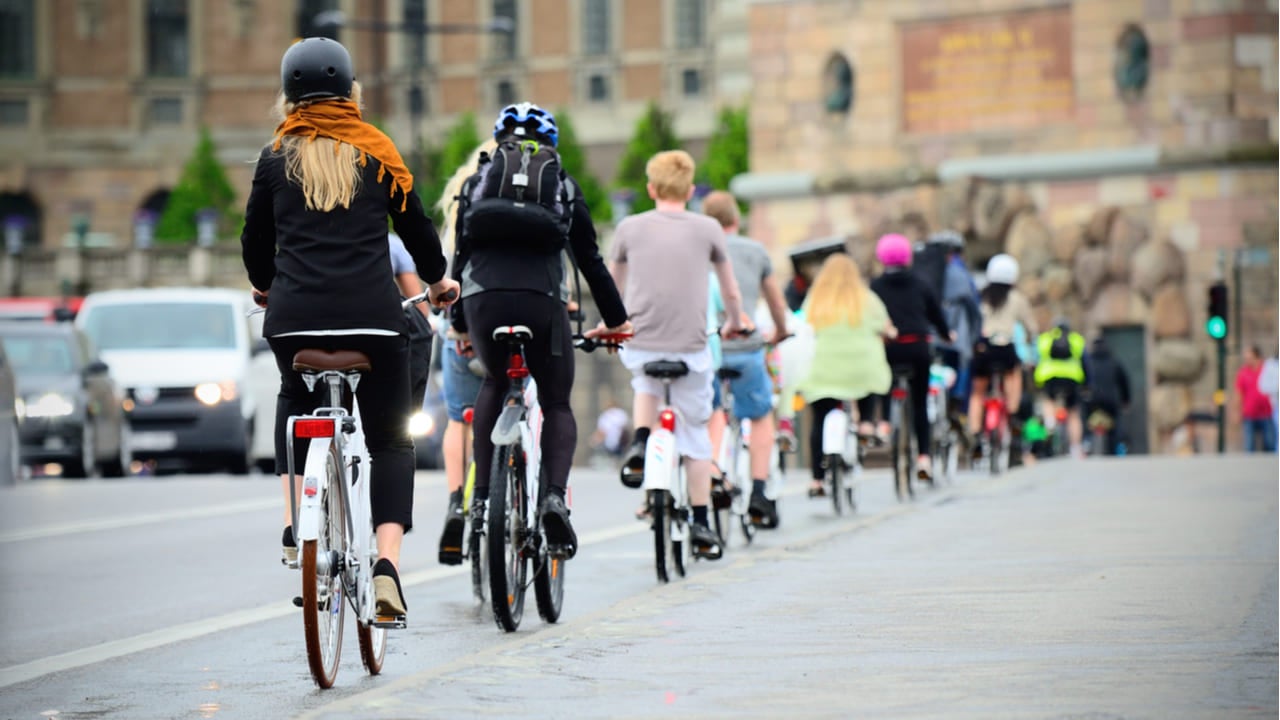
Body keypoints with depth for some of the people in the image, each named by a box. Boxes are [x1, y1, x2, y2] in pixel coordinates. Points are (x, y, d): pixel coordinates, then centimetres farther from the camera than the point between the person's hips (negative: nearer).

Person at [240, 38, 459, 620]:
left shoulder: (276, 158, 9)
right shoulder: (376, 154, 9)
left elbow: (255, 242, 16)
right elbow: (415, 227, 16)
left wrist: (265, 286, 38)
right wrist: (437, 279, 36)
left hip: (296, 316, 1)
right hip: (374, 317, -1)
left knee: (296, 403, 30)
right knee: (389, 439, 8)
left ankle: (296, 521, 14)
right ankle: (386, 564, -10)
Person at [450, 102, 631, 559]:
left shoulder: (478, 181, 23)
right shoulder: (563, 186, 20)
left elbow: (460, 256, 24)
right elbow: (590, 259, 21)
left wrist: (458, 324, 34)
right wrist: (615, 319, 32)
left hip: (483, 298, 1)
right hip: (542, 300, -1)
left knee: (494, 384, 29)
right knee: (557, 405, 15)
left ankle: (482, 496, 17)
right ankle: (555, 495, -12)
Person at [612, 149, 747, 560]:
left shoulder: (629, 228, 5)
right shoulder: (707, 229, 3)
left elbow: (613, 286, 20)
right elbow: (731, 291, 15)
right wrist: (734, 323, 35)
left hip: (640, 344, 1)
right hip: (691, 346, -1)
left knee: (645, 384, 34)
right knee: (695, 431, 11)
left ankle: (640, 442, 7)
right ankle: (701, 527, 10)